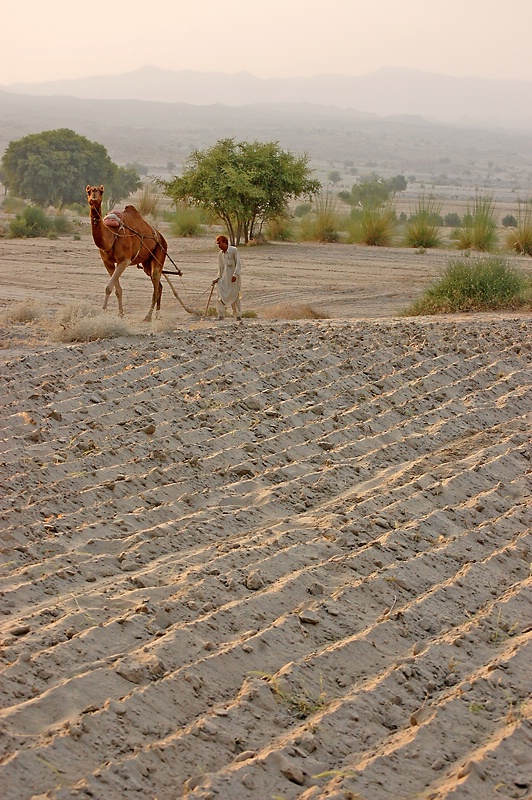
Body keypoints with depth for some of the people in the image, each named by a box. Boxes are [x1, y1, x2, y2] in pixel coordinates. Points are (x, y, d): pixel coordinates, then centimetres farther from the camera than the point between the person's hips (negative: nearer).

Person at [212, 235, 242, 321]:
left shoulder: (234, 250, -7)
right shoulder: (220, 254, 10)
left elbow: (238, 264, -11)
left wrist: (235, 274, -22)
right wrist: (218, 278, 10)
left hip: (233, 278, -5)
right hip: (224, 278, 5)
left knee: (234, 296, -1)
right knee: (221, 296, -4)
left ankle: (238, 315, 10)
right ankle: (221, 316, 0)